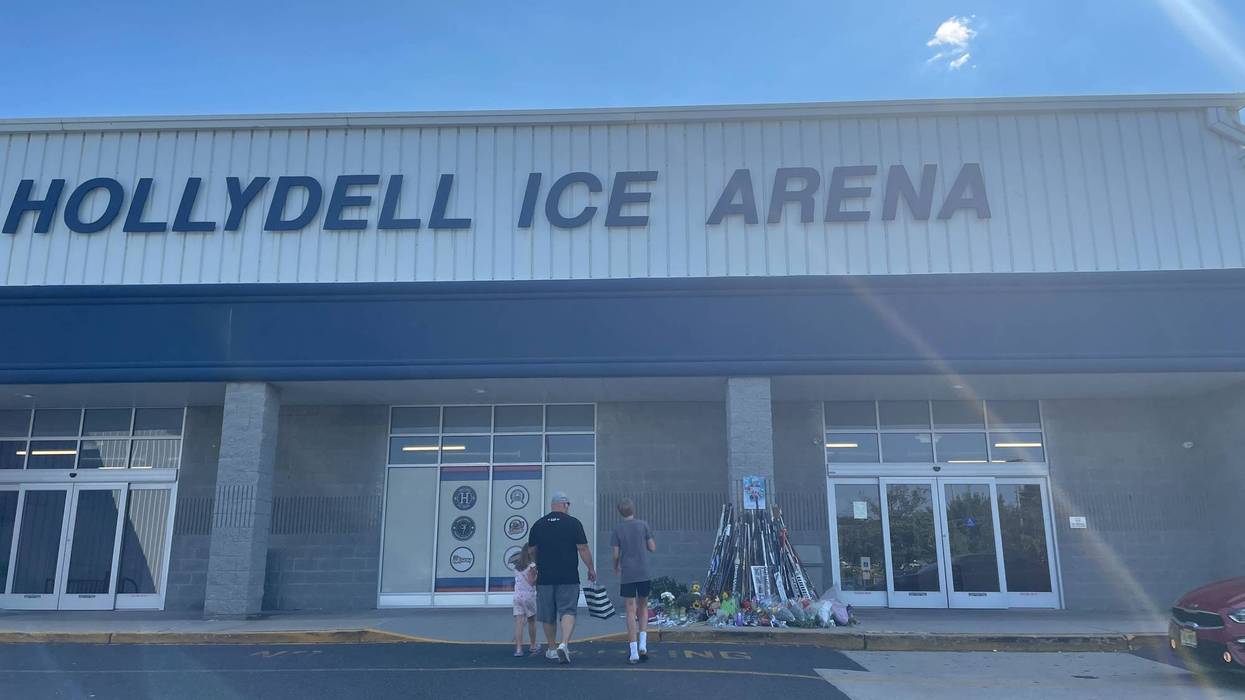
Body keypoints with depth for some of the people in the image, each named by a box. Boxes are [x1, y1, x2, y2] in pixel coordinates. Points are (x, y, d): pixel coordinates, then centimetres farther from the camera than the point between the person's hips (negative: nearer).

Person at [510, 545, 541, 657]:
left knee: (519, 623, -2)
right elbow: (532, 582, -14)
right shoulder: (532, 565, -10)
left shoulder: (516, 566, 5)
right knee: (531, 622, 15)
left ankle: (518, 649, -12)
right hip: (529, 595, -3)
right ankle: (533, 646, 28)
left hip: (517, 596, 3)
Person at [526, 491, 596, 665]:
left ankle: (552, 649, 24)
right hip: (568, 578, -3)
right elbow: (583, 549, -6)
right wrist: (591, 569, 5)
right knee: (568, 611, 1)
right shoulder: (573, 523, -4)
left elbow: (532, 551, 12)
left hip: (544, 577, 3)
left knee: (548, 616, 14)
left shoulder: (538, 525, 4)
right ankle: (564, 643, -19)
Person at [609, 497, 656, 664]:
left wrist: (615, 568, 17)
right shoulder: (643, 525, 1)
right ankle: (642, 644, 4)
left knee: (631, 611, 2)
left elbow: (616, 554, -2)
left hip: (627, 575, -1)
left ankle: (633, 652, -2)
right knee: (643, 607, 17)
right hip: (644, 573, 1)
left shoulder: (617, 529, 0)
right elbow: (652, 547, 2)